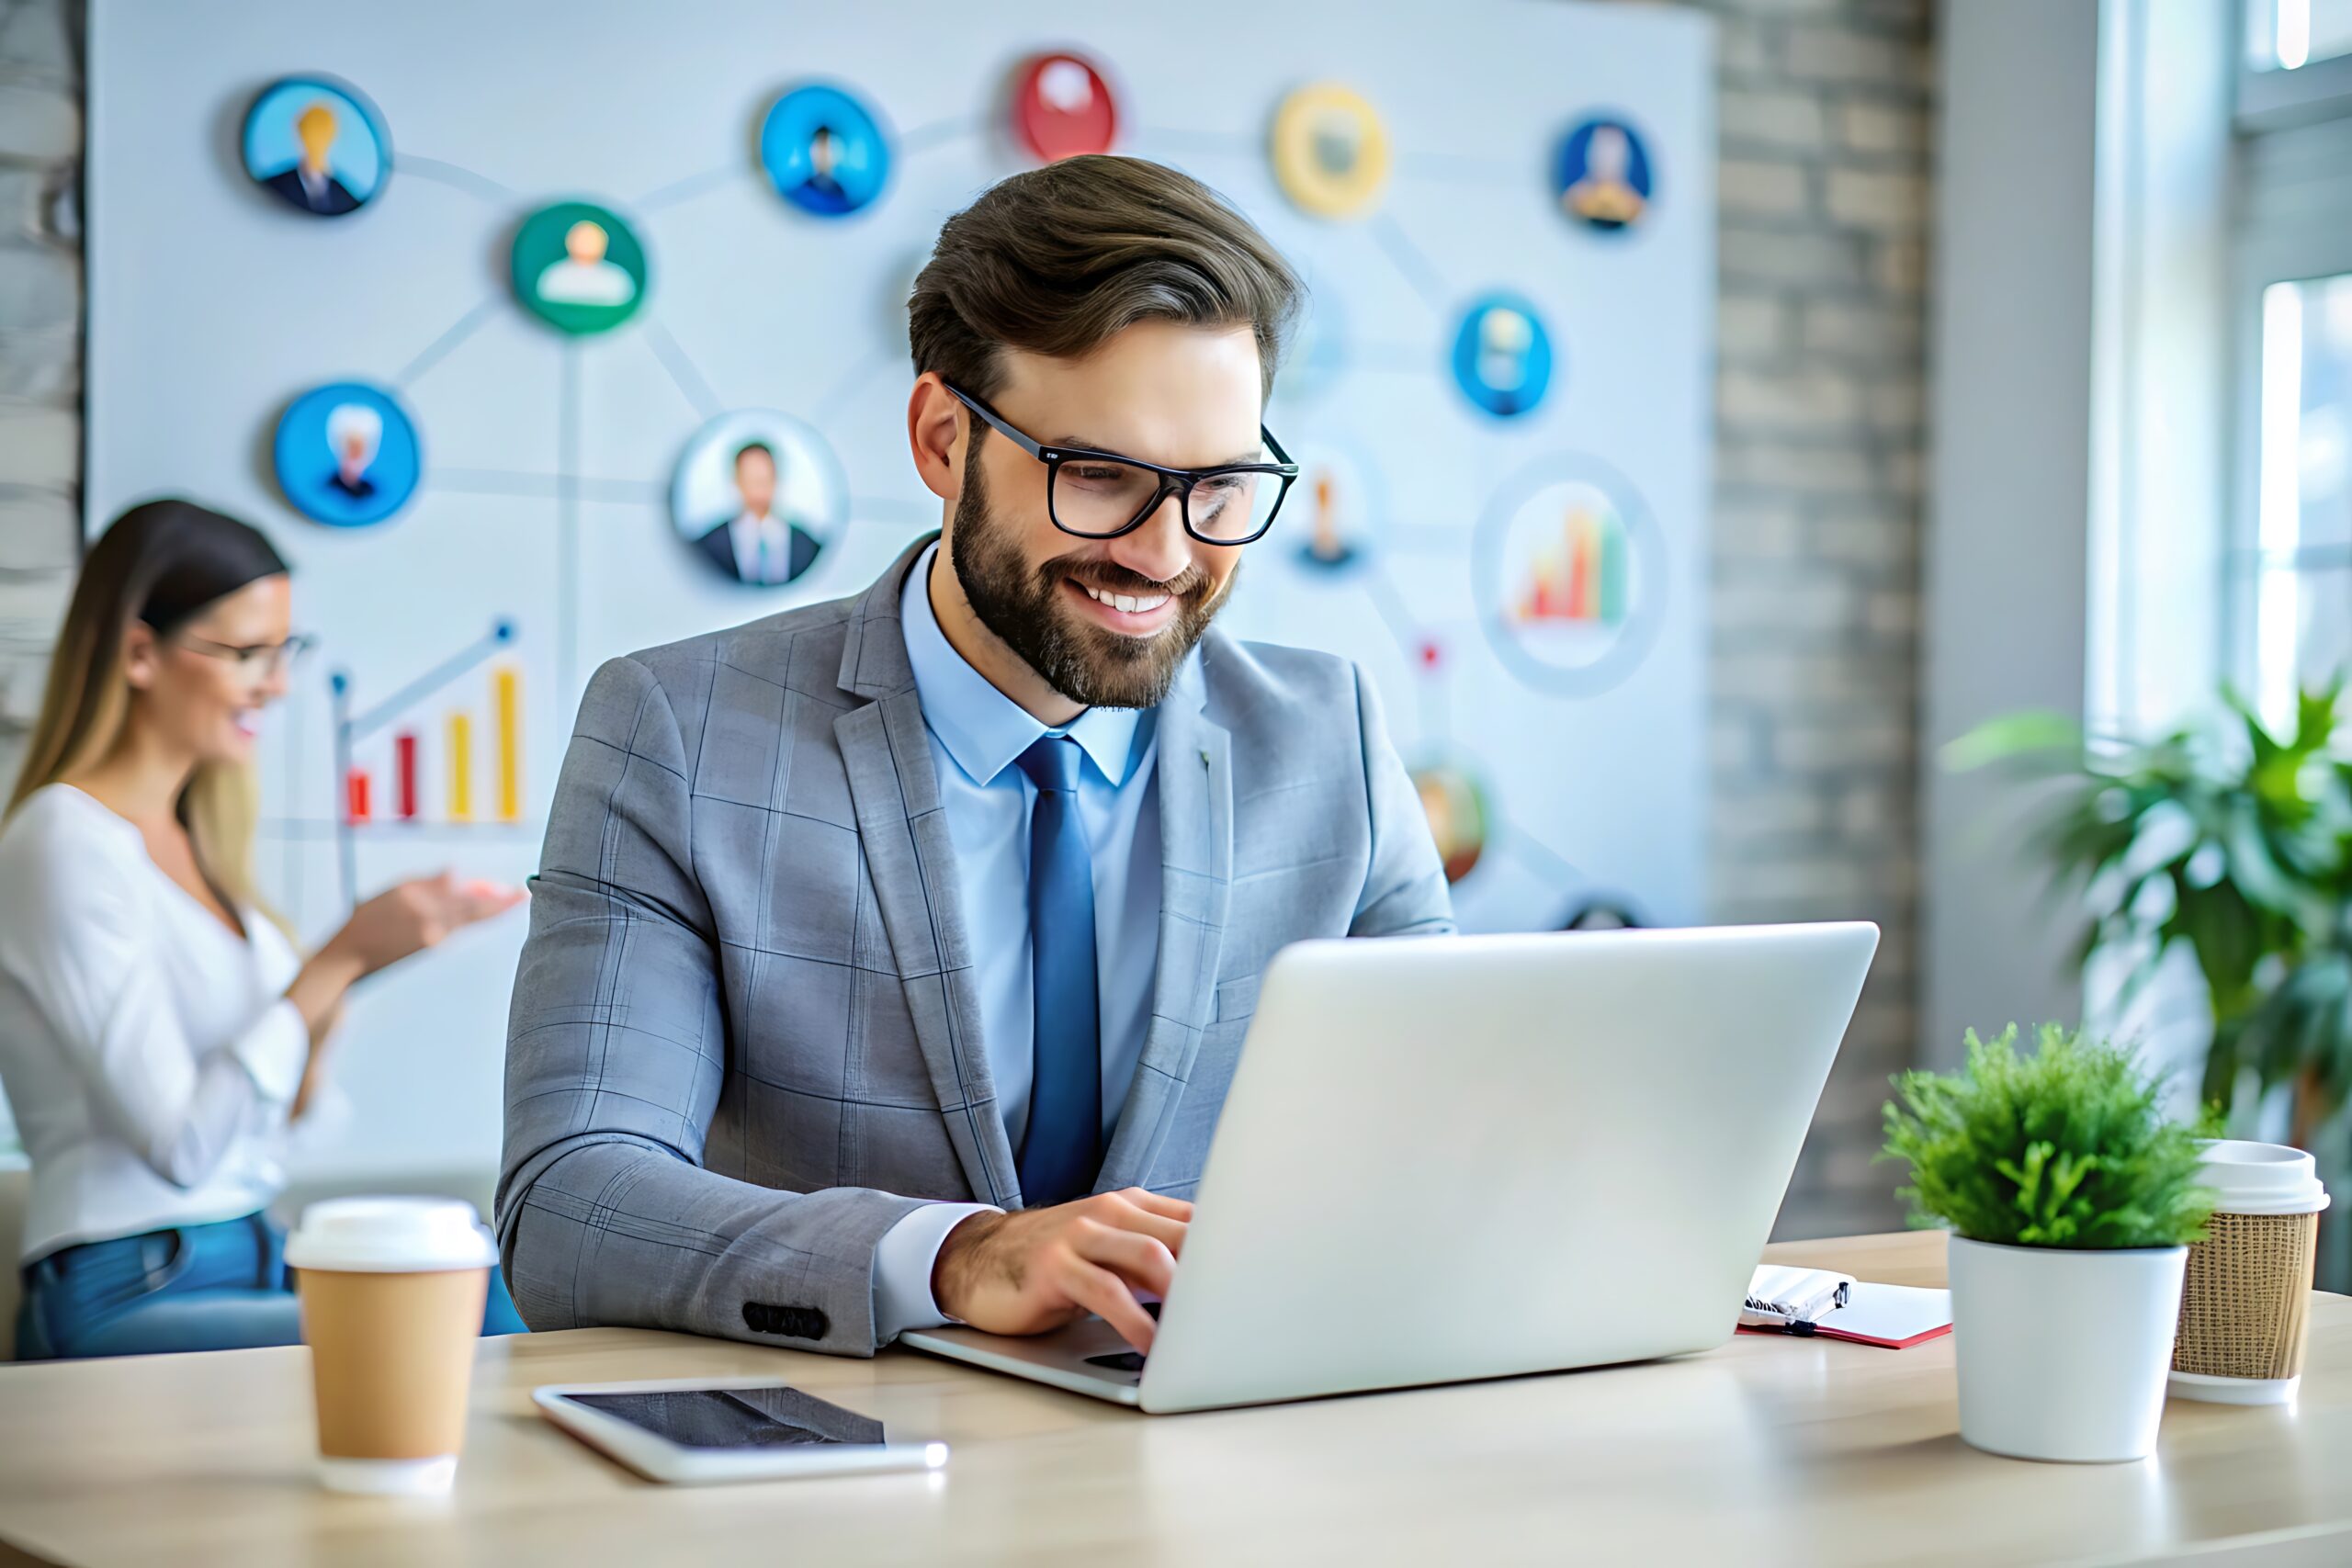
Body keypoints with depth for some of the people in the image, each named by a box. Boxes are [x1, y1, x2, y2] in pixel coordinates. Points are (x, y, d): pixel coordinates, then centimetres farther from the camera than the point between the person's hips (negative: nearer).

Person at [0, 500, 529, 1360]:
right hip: (128, 1297, -8)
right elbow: (181, 1144, -17)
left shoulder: (187, 838, 15)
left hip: (252, 1264, 8)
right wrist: (342, 958, -16)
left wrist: (350, 965, 0)